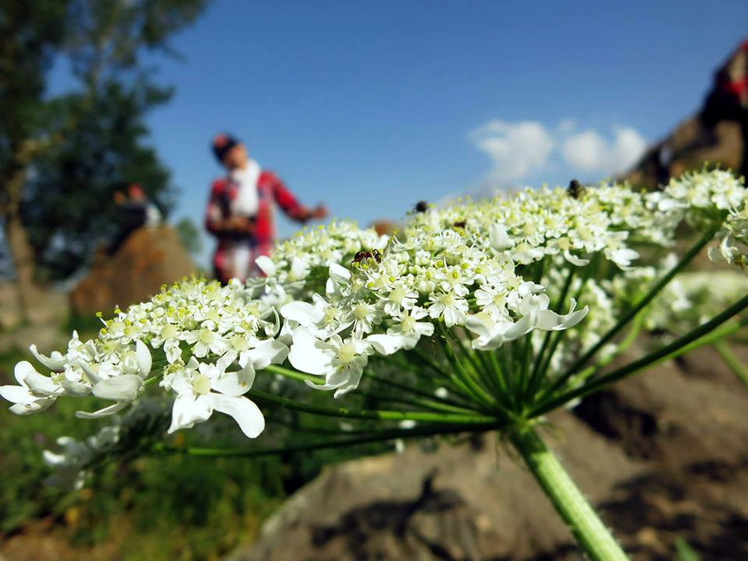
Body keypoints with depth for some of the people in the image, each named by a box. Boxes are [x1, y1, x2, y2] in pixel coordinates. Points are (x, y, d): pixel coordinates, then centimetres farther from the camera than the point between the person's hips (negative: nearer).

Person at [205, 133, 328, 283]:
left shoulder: (267, 179, 14)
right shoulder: (220, 186, 15)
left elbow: (291, 206, 6)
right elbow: (210, 223, 11)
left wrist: (312, 213, -13)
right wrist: (229, 224, -9)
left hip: (262, 253, 0)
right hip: (230, 255, 1)